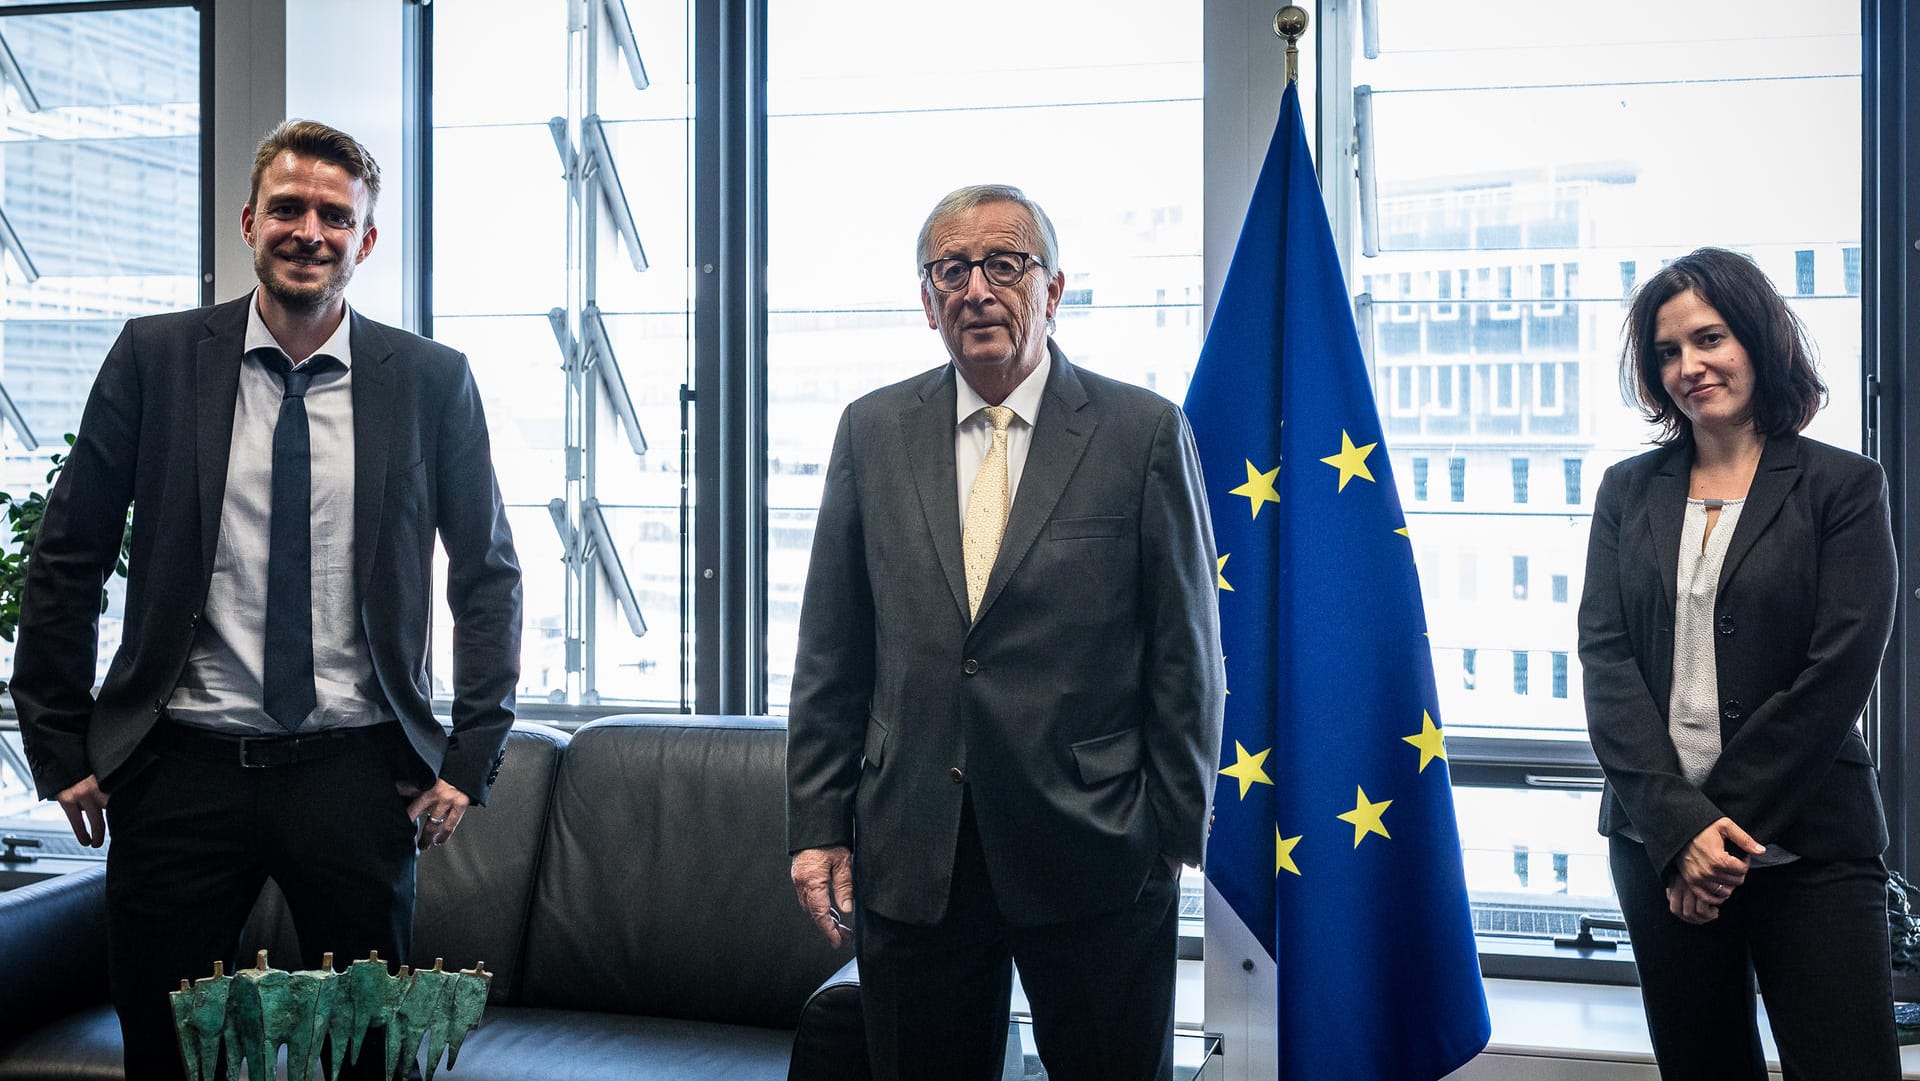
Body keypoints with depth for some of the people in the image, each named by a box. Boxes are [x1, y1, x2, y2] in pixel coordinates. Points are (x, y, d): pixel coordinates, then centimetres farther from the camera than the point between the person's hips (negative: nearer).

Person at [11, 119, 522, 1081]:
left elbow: (488, 574, 7)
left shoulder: (432, 381, 1)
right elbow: (66, 560, 6)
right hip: (181, 768, 0)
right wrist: (61, 749, 3)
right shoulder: (154, 358, 1)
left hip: (356, 774, 0)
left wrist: (472, 759, 2)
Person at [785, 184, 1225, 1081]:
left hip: (1095, 851, -2)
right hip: (911, 858, 3)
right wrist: (817, 824, 4)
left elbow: (1185, 656, -1)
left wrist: (1175, 837, -2)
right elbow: (832, 653, 8)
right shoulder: (872, 431, 7)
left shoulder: (1146, 433, -2)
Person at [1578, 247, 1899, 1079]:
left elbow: (1836, 675, -8)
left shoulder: (1843, 487, 0)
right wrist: (1679, 824, -12)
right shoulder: (1628, 490, 9)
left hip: (1806, 846, -3)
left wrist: (1722, 826, -12)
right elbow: (1603, 658, 0)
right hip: (1656, 840, 3)